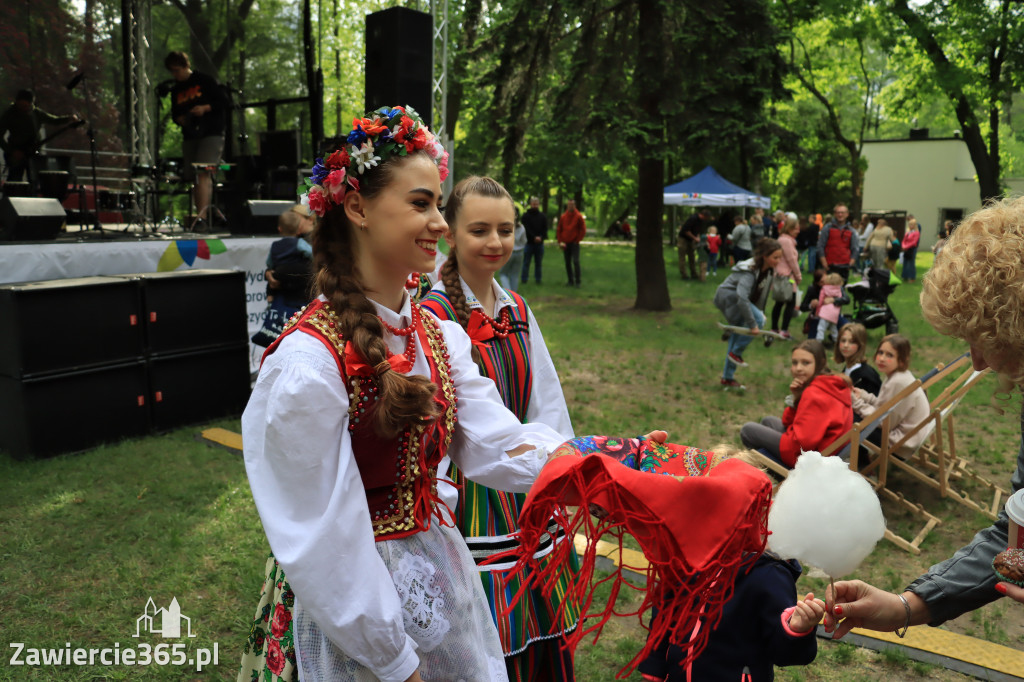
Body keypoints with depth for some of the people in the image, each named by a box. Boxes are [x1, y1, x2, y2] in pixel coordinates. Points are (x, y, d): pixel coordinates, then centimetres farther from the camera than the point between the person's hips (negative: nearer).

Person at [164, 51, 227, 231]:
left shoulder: (205, 81, 1)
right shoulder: (176, 90, 18)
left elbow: (223, 102, -2)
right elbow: (175, 113, 22)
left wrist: (205, 108, -16)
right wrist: (180, 119, 0)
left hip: (211, 134, -7)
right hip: (189, 137, 7)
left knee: (203, 173, -20)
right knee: (193, 178, 4)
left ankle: (202, 216, -24)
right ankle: (209, 212, 13)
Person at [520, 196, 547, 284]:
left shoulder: (543, 216, 10)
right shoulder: (526, 216, 1)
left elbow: (545, 229, 4)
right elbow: (527, 229, -7)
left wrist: (541, 237, -14)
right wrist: (534, 237, -17)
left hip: (539, 243, 3)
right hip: (529, 242, -3)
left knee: (538, 263, 7)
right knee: (526, 262, 0)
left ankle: (538, 279, 12)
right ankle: (524, 279, 4)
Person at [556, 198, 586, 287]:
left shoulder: (578, 216, -3)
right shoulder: (563, 217, 7)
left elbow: (583, 230, -3)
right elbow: (559, 230, 11)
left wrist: (577, 240, -7)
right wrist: (560, 241, 3)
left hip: (574, 243, -4)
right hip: (565, 243, 4)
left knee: (576, 261, -12)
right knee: (567, 263, 7)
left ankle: (577, 281, -9)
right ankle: (570, 281, 14)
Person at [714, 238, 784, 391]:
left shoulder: (769, 271, -4)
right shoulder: (750, 271, -30)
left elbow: (762, 294, 8)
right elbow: (742, 298, -39)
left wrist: (760, 312, 6)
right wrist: (752, 324, -38)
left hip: (738, 301, 9)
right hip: (727, 297, -9)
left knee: (737, 337, 12)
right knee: (758, 320, -26)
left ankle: (727, 378, 21)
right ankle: (735, 353, -7)